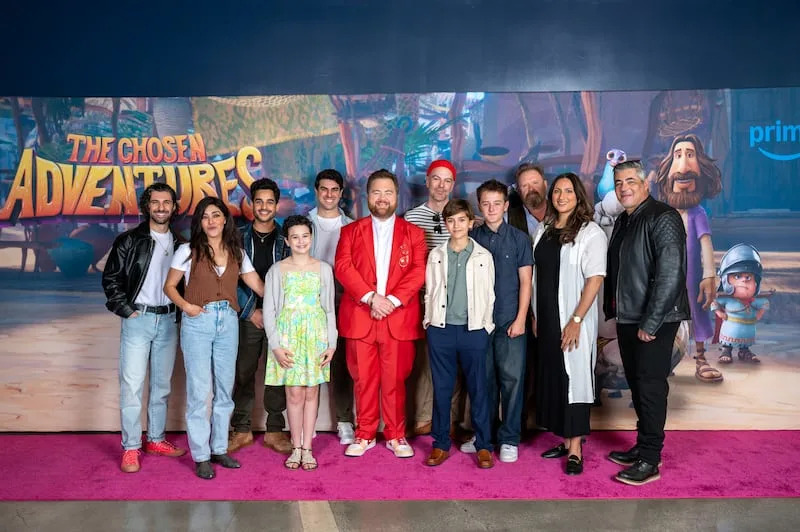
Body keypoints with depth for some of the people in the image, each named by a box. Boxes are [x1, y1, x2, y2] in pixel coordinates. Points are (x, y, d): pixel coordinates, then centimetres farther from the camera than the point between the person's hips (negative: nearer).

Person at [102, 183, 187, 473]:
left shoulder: (179, 244, 10)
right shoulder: (129, 240, -2)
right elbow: (110, 278, -2)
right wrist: (126, 310, -8)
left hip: (168, 320, 4)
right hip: (138, 318, -4)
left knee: (162, 384, 11)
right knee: (132, 385, -4)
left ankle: (156, 439, 23)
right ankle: (131, 448, 4)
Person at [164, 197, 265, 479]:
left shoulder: (237, 253, 9)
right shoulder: (188, 251, 1)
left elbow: (259, 286, 7)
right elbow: (169, 286, 4)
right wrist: (186, 306, -12)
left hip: (228, 322, 3)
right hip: (198, 322, -3)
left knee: (225, 389, 10)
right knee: (199, 390, -1)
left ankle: (219, 448, 24)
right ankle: (201, 456, 10)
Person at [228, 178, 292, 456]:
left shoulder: (287, 238, 5)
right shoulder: (238, 237, 5)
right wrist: (251, 310, -7)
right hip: (248, 316, 0)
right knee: (243, 372, 4)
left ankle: (274, 430, 15)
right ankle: (242, 429, 16)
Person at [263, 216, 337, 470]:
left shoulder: (323, 268, 5)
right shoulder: (277, 270, 1)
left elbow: (329, 309, 7)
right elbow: (269, 310, 0)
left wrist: (331, 344, 1)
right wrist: (276, 346, -8)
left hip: (315, 336, 1)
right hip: (288, 336, -1)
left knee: (311, 392, 5)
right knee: (294, 393, 0)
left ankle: (307, 448, 14)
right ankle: (296, 448, 14)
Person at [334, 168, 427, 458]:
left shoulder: (413, 233, 12)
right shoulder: (350, 231, 12)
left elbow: (418, 272, 0)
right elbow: (343, 268, -1)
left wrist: (392, 300, -13)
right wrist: (370, 297, -14)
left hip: (399, 318, 0)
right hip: (359, 316, 1)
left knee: (395, 380, 4)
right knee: (363, 379, 5)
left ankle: (396, 435, 17)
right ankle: (364, 435, 19)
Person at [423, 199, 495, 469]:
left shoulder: (483, 256, 3)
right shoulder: (436, 255, 7)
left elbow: (488, 294, 6)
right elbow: (429, 292, 10)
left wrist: (485, 325, 1)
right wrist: (429, 321, 4)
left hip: (473, 330, -1)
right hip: (440, 329, 1)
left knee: (478, 388, 4)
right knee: (441, 388, 7)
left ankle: (483, 445, 15)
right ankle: (441, 444, 18)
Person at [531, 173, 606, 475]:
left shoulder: (591, 233, -8)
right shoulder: (543, 230, 10)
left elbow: (595, 279, -14)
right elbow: (536, 275, 12)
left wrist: (576, 320, -18)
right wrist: (535, 315, 9)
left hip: (573, 321, -6)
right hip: (546, 320, 6)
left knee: (574, 378, -1)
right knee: (551, 377, 10)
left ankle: (575, 449, 9)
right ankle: (566, 440, 24)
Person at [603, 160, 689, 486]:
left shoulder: (663, 218, -13)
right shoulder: (623, 221, 14)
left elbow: (670, 275, -19)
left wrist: (650, 323, -20)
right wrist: (611, 309, 13)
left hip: (654, 321, -8)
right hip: (627, 318, 8)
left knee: (650, 387, -4)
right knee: (637, 384, 14)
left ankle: (649, 461, 5)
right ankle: (643, 447, 27)